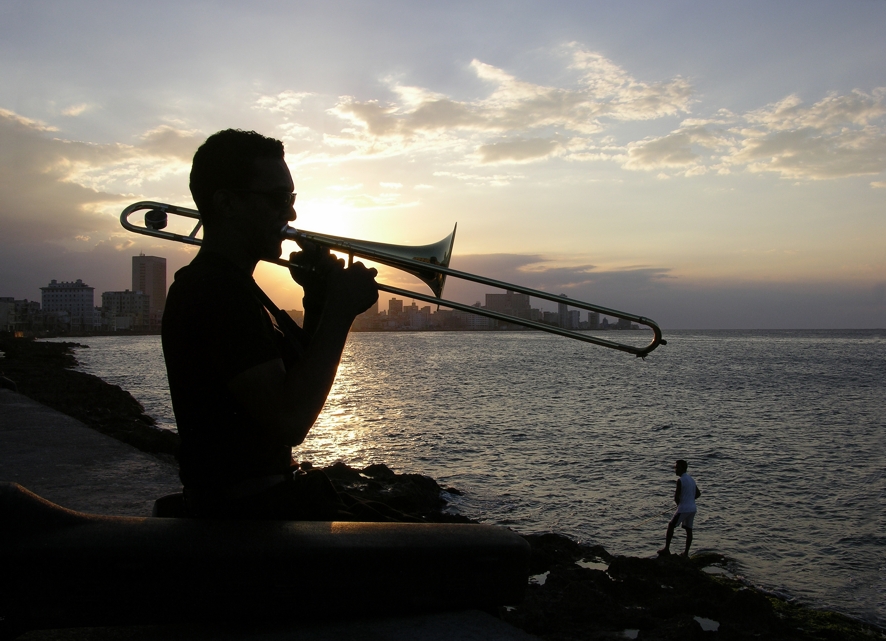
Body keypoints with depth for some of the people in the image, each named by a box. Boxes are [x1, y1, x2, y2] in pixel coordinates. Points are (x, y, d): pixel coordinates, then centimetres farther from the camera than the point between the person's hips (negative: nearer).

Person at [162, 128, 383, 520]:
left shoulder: (232, 284, 13)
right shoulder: (215, 289, -20)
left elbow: (299, 372, 17)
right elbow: (289, 422, -28)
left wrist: (319, 302, 1)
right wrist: (340, 311, -19)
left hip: (270, 485, 10)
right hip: (245, 506, -10)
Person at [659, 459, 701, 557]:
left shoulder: (680, 481, -15)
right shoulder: (691, 479, 11)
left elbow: (676, 497, -17)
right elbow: (698, 493, 21)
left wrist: (678, 503, 3)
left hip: (683, 508, -8)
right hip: (692, 508, 8)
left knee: (671, 526, 2)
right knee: (688, 529, 12)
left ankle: (666, 549, 1)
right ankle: (686, 552, 15)